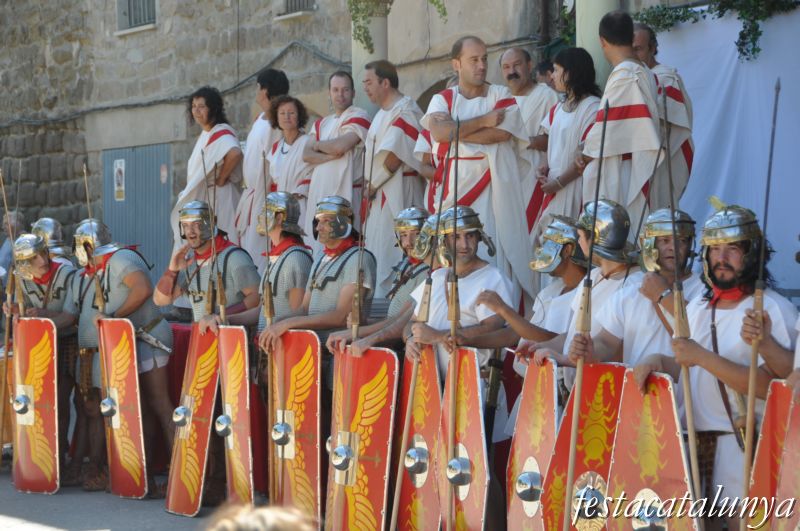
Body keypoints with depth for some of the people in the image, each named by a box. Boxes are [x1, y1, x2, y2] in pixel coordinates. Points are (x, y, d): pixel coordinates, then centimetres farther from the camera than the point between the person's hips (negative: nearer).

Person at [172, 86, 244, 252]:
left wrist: (221, 180, -23)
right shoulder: (205, 135, 16)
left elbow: (235, 153, -34)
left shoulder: (222, 133, -13)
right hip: (202, 198, 10)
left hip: (218, 198, -9)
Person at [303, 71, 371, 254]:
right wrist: (331, 155, -10)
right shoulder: (322, 123, 21)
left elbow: (340, 145, -15)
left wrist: (318, 145, 4)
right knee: (315, 247, 2)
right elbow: (306, 155, 7)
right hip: (318, 193, 7)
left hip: (344, 192, -7)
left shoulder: (358, 116, -1)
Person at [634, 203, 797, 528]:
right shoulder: (698, 307, 13)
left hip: (746, 447, -7)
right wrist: (656, 361, -1)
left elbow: (770, 386, -21)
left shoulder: (773, 310, -10)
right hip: (695, 440, 7)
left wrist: (703, 357, -24)